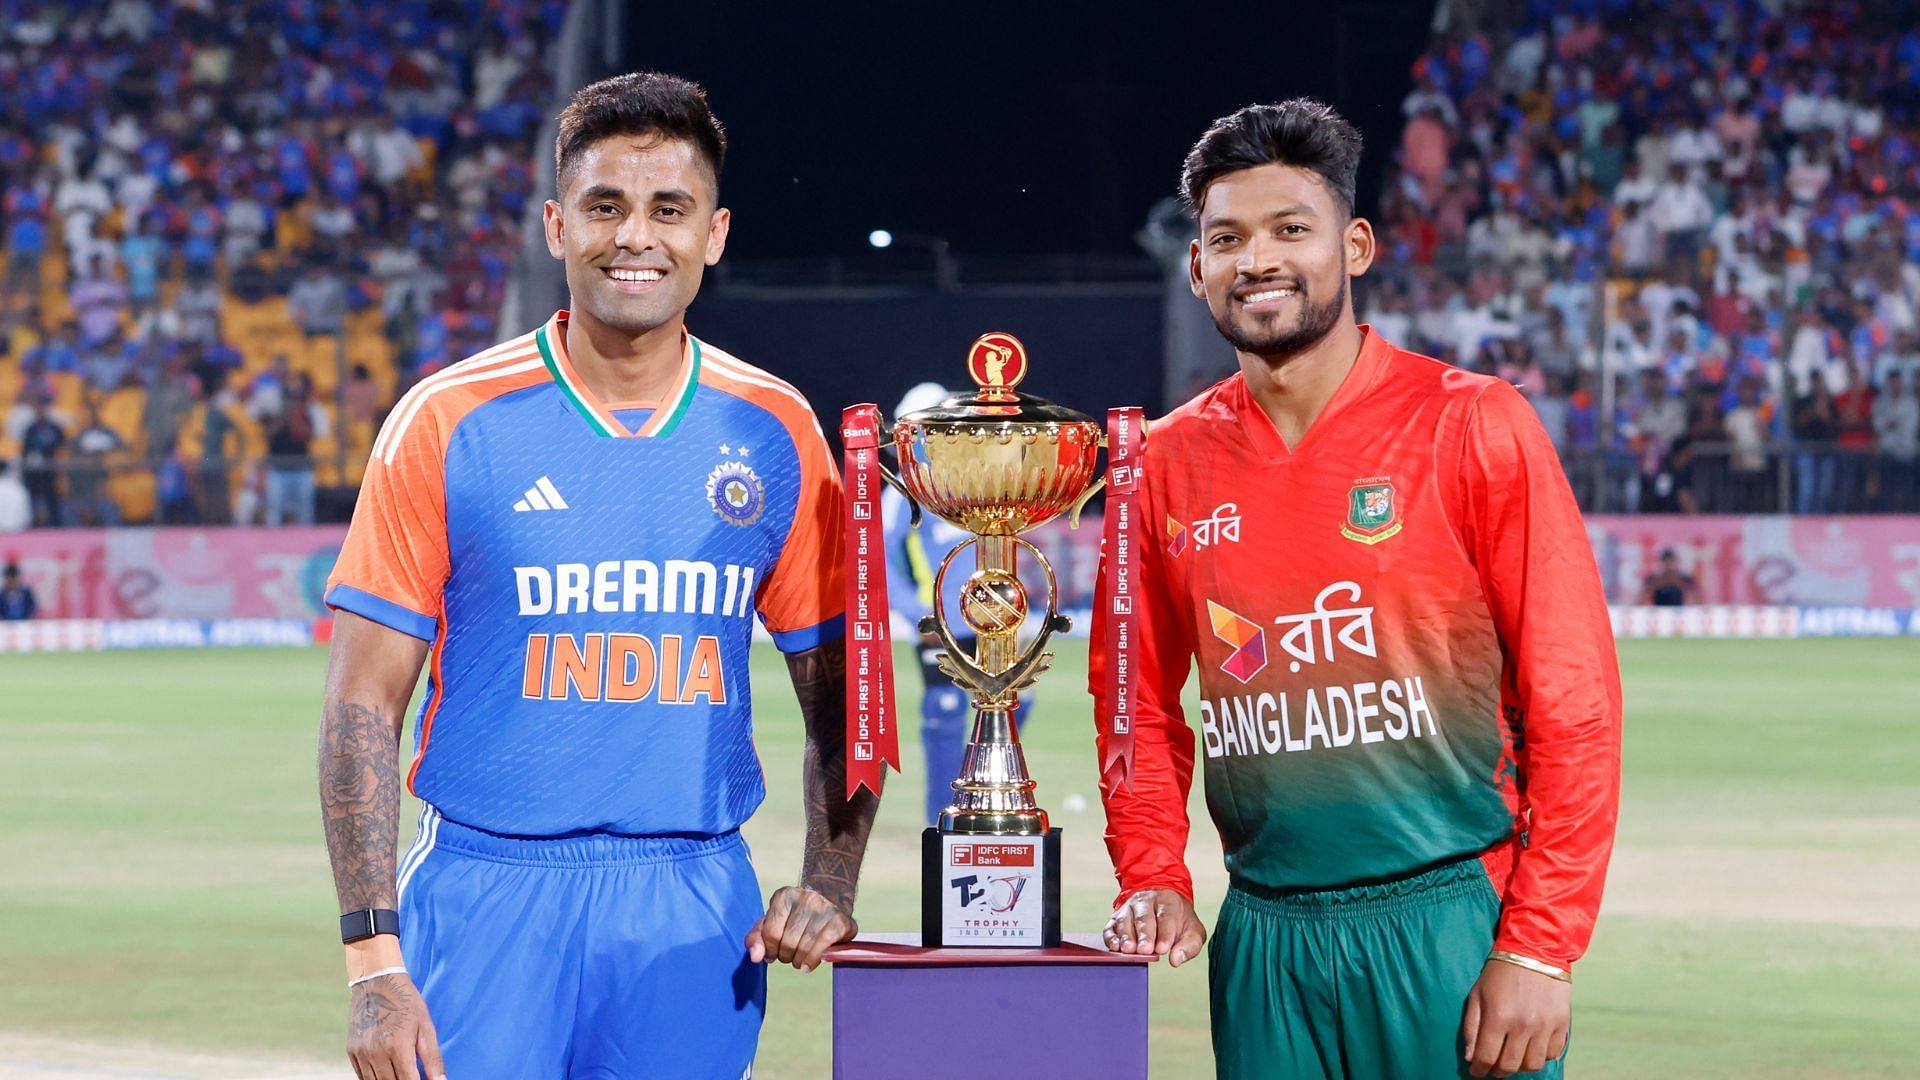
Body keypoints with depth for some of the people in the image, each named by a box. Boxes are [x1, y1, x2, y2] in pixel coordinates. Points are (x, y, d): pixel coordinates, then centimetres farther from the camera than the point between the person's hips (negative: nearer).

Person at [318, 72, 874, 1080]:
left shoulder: (777, 433, 6)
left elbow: (838, 691, 14)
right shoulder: (448, 424, -3)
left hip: (696, 910, 3)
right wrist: (374, 957, -12)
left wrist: (828, 886, -2)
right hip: (488, 895, -2)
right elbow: (364, 706, -4)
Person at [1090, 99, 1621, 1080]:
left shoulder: (1472, 428, -4)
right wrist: (1153, 881, 1)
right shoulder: (1169, 464, 7)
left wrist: (1539, 952, -12)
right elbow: (1140, 706, 17)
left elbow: (1574, 703, -7)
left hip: (1449, 922, -4)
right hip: (1262, 941, 4)